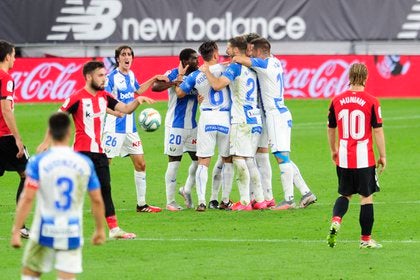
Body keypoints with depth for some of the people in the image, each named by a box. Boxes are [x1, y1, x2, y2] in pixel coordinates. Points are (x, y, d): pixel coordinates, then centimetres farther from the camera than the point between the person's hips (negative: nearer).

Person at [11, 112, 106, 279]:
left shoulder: (38, 162, -8)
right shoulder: (84, 163, -1)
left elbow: (27, 199, -13)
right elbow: (97, 200, 2)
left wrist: (16, 231, -10)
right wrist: (100, 229, 15)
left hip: (44, 232, -1)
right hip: (72, 234, 1)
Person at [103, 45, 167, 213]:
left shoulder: (131, 75, 10)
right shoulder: (112, 77, -13)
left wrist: (154, 79, 29)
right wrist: (114, 111, -37)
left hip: (130, 128, 8)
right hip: (114, 128, -8)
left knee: (141, 164, 8)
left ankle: (141, 204, 16)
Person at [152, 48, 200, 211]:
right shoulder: (173, 74, -11)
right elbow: (155, 87, -24)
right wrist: (175, 82, -36)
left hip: (192, 125, 6)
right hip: (175, 125, -6)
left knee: (198, 159, 6)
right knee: (174, 162, -2)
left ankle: (187, 190, 27)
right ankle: (170, 202, 4)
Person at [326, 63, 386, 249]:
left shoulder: (336, 101, 2)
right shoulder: (371, 102, -9)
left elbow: (331, 129, 13)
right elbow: (378, 130, -8)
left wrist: (333, 150, 28)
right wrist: (383, 156, 1)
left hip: (343, 158, 3)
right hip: (364, 158, -3)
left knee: (345, 195, 18)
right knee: (367, 197, 7)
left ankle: (335, 221, -9)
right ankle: (366, 239, 10)